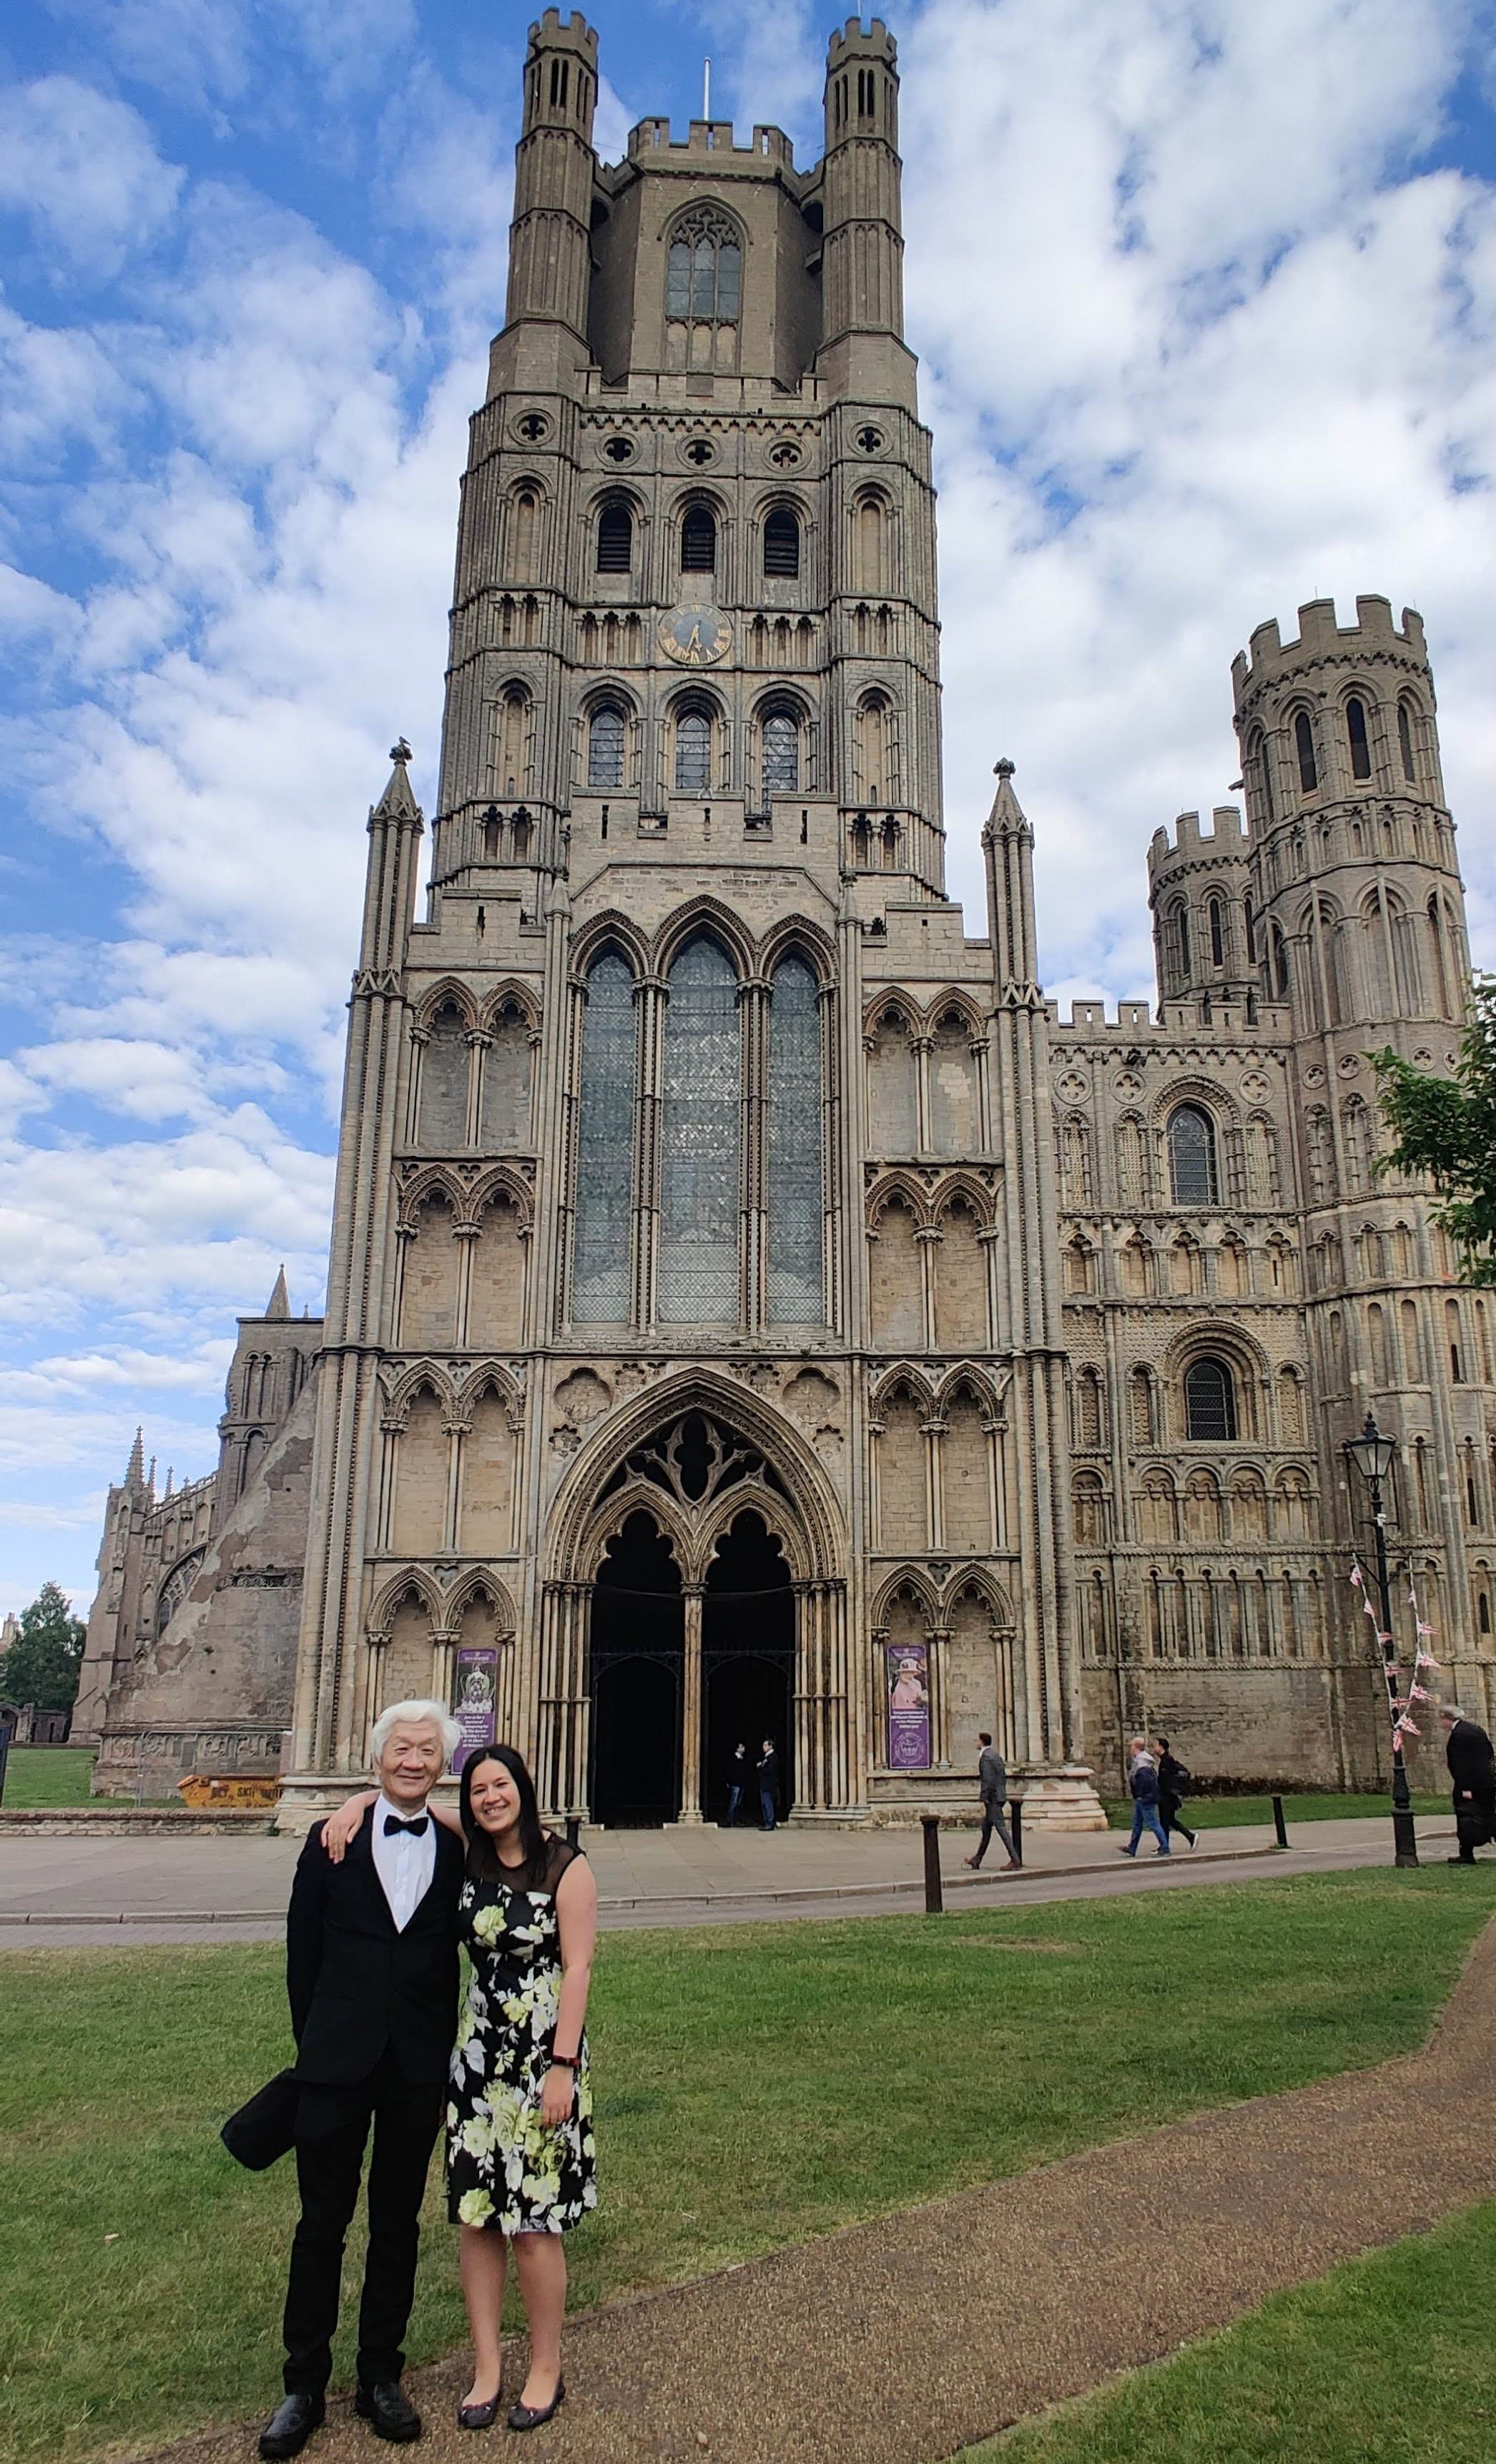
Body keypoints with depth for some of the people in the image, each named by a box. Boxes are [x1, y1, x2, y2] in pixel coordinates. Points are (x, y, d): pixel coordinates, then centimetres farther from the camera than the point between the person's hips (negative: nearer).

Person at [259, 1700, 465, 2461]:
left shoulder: (455, 1851, 0)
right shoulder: (331, 1842, -3)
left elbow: (454, 1954, 4)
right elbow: (302, 1952, 2)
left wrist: (445, 2054, 1)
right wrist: (313, 2041, 4)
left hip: (419, 2070, 1)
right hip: (338, 2063, -1)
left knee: (397, 2224, 14)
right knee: (321, 2225, 9)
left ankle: (380, 2377, 29)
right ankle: (304, 2384, 25)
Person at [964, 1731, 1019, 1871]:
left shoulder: (985, 1757, -16)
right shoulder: (996, 1755, 14)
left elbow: (987, 1780, -22)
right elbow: (1004, 1777, 18)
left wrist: (983, 1801, -20)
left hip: (992, 1799, -10)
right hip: (999, 1797, 10)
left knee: (1001, 1828, -7)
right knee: (986, 1829, 15)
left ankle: (1014, 1860, -7)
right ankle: (977, 1860, 23)